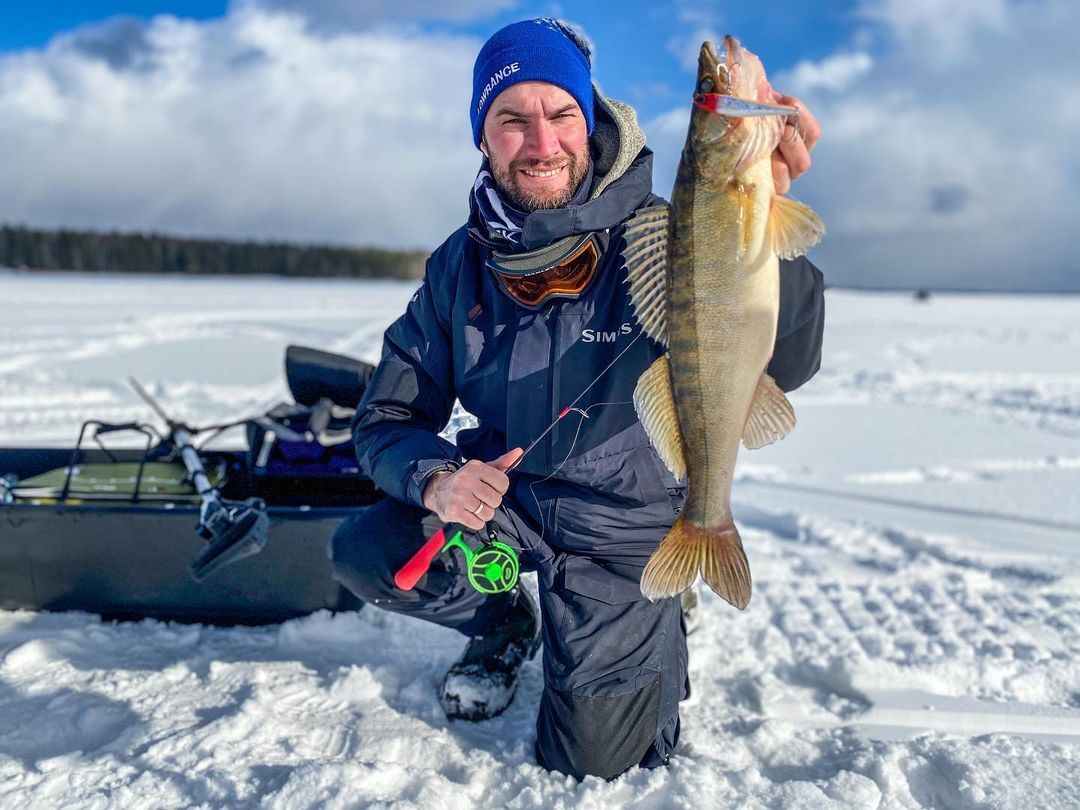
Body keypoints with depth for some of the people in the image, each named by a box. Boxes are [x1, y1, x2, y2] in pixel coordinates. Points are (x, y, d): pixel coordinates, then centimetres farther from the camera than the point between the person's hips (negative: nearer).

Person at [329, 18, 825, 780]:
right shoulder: (461, 264, -9)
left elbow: (782, 366, -36)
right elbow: (387, 417, -6)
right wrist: (435, 478, -28)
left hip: (625, 528, -3)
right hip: (502, 493, 3)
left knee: (591, 763, 1)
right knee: (365, 550, -21)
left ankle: (655, 625, 33)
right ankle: (505, 626, 11)